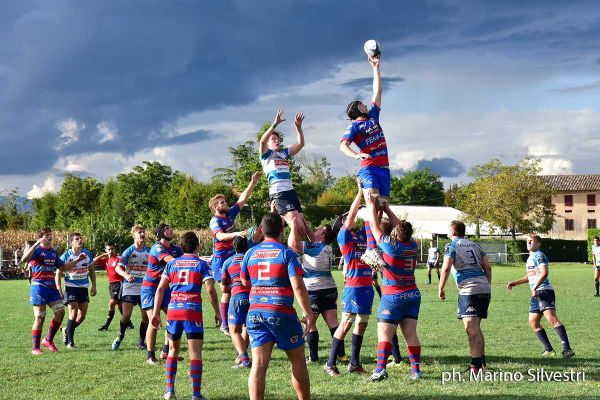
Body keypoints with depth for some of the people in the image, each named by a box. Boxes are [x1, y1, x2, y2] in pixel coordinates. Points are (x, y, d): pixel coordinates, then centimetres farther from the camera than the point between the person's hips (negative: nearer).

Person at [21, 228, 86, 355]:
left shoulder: (53, 252, 17)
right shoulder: (36, 250, -6)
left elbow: (63, 267, 27)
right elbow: (24, 259, -26)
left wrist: (77, 260, 18)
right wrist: (37, 243, -32)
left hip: (52, 286, 7)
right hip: (39, 286, -7)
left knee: (60, 311, -3)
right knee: (40, 317, -5)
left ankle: (48, 340, 13)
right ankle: (35, 347, 5)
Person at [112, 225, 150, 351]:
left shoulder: (148, 252, 7)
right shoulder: (129, 251, -6)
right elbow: (118, 267, -13)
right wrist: (126, 275, -30)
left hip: (144, 287, 4)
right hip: (129, 287, -4)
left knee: (146, 315, -1)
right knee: (126, 315, -8)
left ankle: (141, 342, 12)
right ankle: (120, 337, 17)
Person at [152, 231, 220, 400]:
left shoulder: (172, 263, 12)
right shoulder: (202, 264, 3)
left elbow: (160, 288, 7)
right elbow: (210, 290, -6)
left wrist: (156, 312, 9)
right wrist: (217, 312, 2)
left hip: (173, 310, 3)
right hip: (193, 311, -3)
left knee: (173, 350, 18)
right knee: (195, 353, -3)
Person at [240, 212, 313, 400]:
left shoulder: (250, 253, 6)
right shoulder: (287, 253, -7)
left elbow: (245, 282, 21)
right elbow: (298, 287, -14)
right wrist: (308, 314, -12)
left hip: (255, 312, 3)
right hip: (282, 313, -3)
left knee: (259, 363, -1)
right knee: (297, 360, 13)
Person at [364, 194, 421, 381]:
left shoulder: (390, 245, -16)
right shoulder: (412, 245, 0)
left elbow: (375, 227, -4)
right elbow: (401, 226, 16)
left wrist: (371, 206, 9)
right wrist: (386, 208, 23)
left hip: (393, 296, -6)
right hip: (413, 294, 6)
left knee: (384, 333, -5)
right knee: (410, 333, 6)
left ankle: (381, 369, -15)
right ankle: (415, 369, 3)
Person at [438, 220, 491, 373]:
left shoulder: (451, 246, 1)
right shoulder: (475, 245, 21)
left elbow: (446, 268, -10)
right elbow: (487, 267, 16)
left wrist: (440, 289, -1)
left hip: (469, 290, -7)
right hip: (485, 289, 7)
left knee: (471, 328, -10)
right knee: (476, 328, 18)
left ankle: (476, 366, -17)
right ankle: (481, 362, 21)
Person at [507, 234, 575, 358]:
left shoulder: (538, 256, -7)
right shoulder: (531, 257, 23)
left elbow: (544, 273, -23)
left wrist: (534, 288, -28)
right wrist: (515, 283, 34)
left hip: (544, 291, -11)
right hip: (536, 294, 11)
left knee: (552, 318, -23)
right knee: (533, 322, 10)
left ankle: (567, 349, -30)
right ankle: (549, 349, 13)